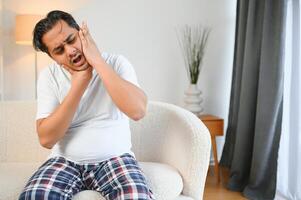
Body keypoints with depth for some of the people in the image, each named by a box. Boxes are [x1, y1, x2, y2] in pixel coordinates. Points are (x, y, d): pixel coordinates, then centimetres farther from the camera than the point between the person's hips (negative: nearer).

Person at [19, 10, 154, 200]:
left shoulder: (117, 63, -5)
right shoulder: (49, 76, -1)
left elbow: (138, 111, -24)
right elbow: (46, 139, -10)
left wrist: (98, 61, -21)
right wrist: (78, 85, -15)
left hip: (114, 158, -1)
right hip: (65, 161, 2)